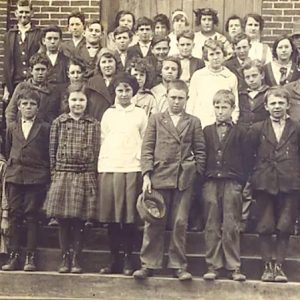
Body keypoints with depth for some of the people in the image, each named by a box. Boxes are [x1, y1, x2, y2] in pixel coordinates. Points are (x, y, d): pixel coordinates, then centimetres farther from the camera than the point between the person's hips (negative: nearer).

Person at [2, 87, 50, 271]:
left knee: (32, 216, -2)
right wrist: (11, 166, 13)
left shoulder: (44, 128, 1)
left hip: (36, 178, -3)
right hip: (14, 177, 4)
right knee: (15, 215, 4)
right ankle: (14, 256, 9)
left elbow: (49, 153, 1)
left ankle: (31, 257, 3)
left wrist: (47, 175, -1)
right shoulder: (12, 128, 13)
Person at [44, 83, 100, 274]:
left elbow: (96, 152, 4)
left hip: (85, 177, -1)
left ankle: (77, 260, 12)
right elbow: (53, 151, 9)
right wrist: (55, 174, 3)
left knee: (79, 222, 1)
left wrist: (92, 175, -2)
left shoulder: (94, 125, 5)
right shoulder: (59, 122, 7)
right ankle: (65, 258, 14)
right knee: (63, 221, 3)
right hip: (62, 176, 1)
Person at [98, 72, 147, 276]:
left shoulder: (140, 114, 11)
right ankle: (114, 259, 8)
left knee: (129, 215, -4)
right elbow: (103, 141, 15)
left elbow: (145, 142, 8)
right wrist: (101, 165, 6)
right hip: (109, 167, 2)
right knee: (111, 215, 1)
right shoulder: (108, 114, 16)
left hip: (132, 168, -2)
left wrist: (144, 167, -1)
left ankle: (128, 259, 4)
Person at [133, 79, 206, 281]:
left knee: (180, 223, 2)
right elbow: (147, 149, 5)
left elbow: (200, 151, 9)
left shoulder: (193, 122, 11)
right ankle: (149, 264, 8)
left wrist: (197, 174, -2)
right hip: (159, 177, 0)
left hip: (184, 179, 0)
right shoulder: (156, 119, 11)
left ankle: (178, 265, 10)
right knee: (154, 223, 1)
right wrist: (146, 175, -5)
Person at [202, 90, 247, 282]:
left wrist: (242, 183, -4)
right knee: (212, 227, 5)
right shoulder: (207, 132, 11)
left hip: (232, 184, -2)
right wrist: (201, 181, 2)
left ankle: (234, 267, 5)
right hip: (211, 183, 2)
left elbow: (245, 160, 3)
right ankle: (213, 266, 11)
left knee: (231, 226, -1)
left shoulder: (240, 133, 5)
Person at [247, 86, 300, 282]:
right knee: (265, 227, 3)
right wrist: (256, 174, 5)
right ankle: (268, 266, 13)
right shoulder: (257, 129, 7)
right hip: (264, 184, 1)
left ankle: (279, 266, 12)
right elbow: (249, 155, 10)